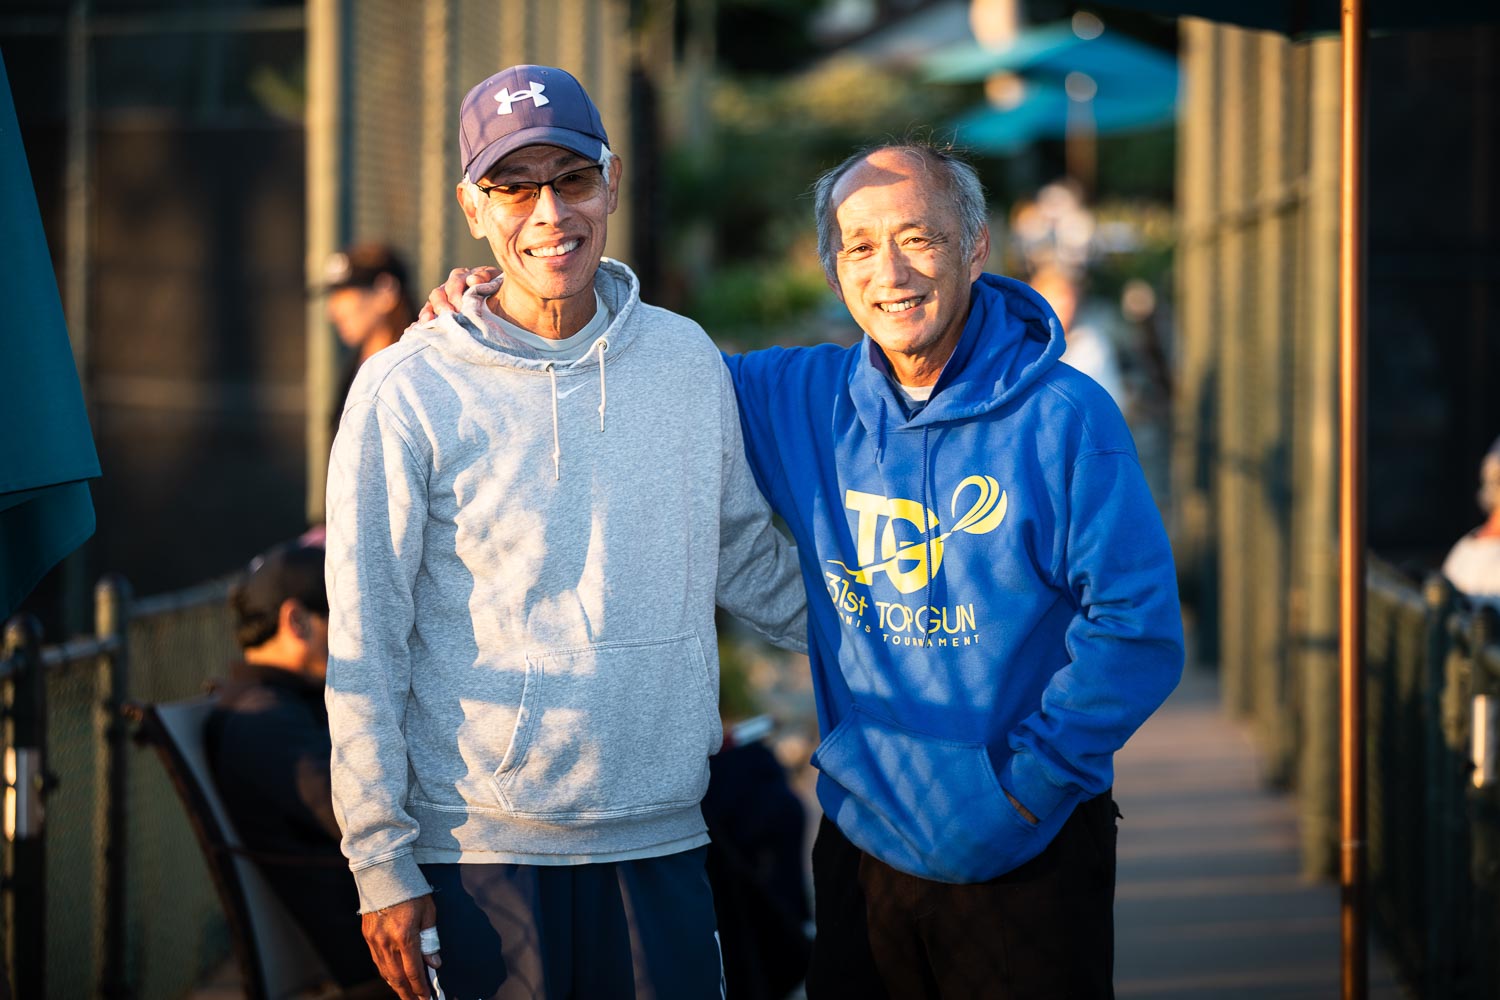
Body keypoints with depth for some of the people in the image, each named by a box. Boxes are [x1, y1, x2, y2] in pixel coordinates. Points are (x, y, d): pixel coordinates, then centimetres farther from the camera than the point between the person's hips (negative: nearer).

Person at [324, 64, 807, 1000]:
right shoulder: (409, 393, -6)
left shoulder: (688, 360, 6)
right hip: (478, 852, -3)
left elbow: (748, 560, 20)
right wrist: (382, 866, -7)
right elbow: (364, 650, -5)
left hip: (660, 842, 4)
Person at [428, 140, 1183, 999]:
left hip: (1028, 854, -4)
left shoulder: (1065, 420, -9)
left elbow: (1136, 631, -12)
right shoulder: (803, 401, 5)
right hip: (863, 836, 4)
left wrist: (1023, 787, -12)